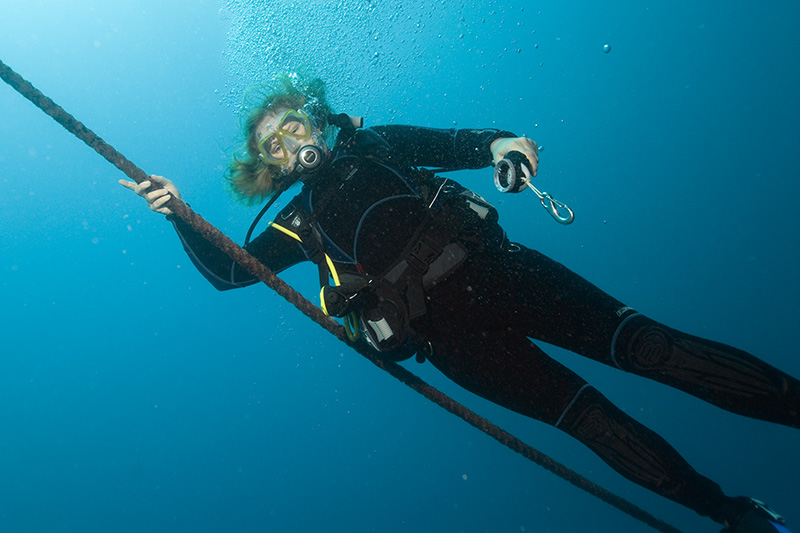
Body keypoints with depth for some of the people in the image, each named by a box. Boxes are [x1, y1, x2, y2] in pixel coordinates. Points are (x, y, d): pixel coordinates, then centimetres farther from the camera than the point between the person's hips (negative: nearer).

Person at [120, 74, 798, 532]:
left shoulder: (371, 145, 19)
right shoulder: (301, 223, 14)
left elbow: (446, 143, 12)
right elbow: (226, 271, 9)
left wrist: (496, 142, -10)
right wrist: (178, 215, -6)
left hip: (495, 268, 3)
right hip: (446, 329, -2)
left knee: (644, 343, -9)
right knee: (588, 414, -10)